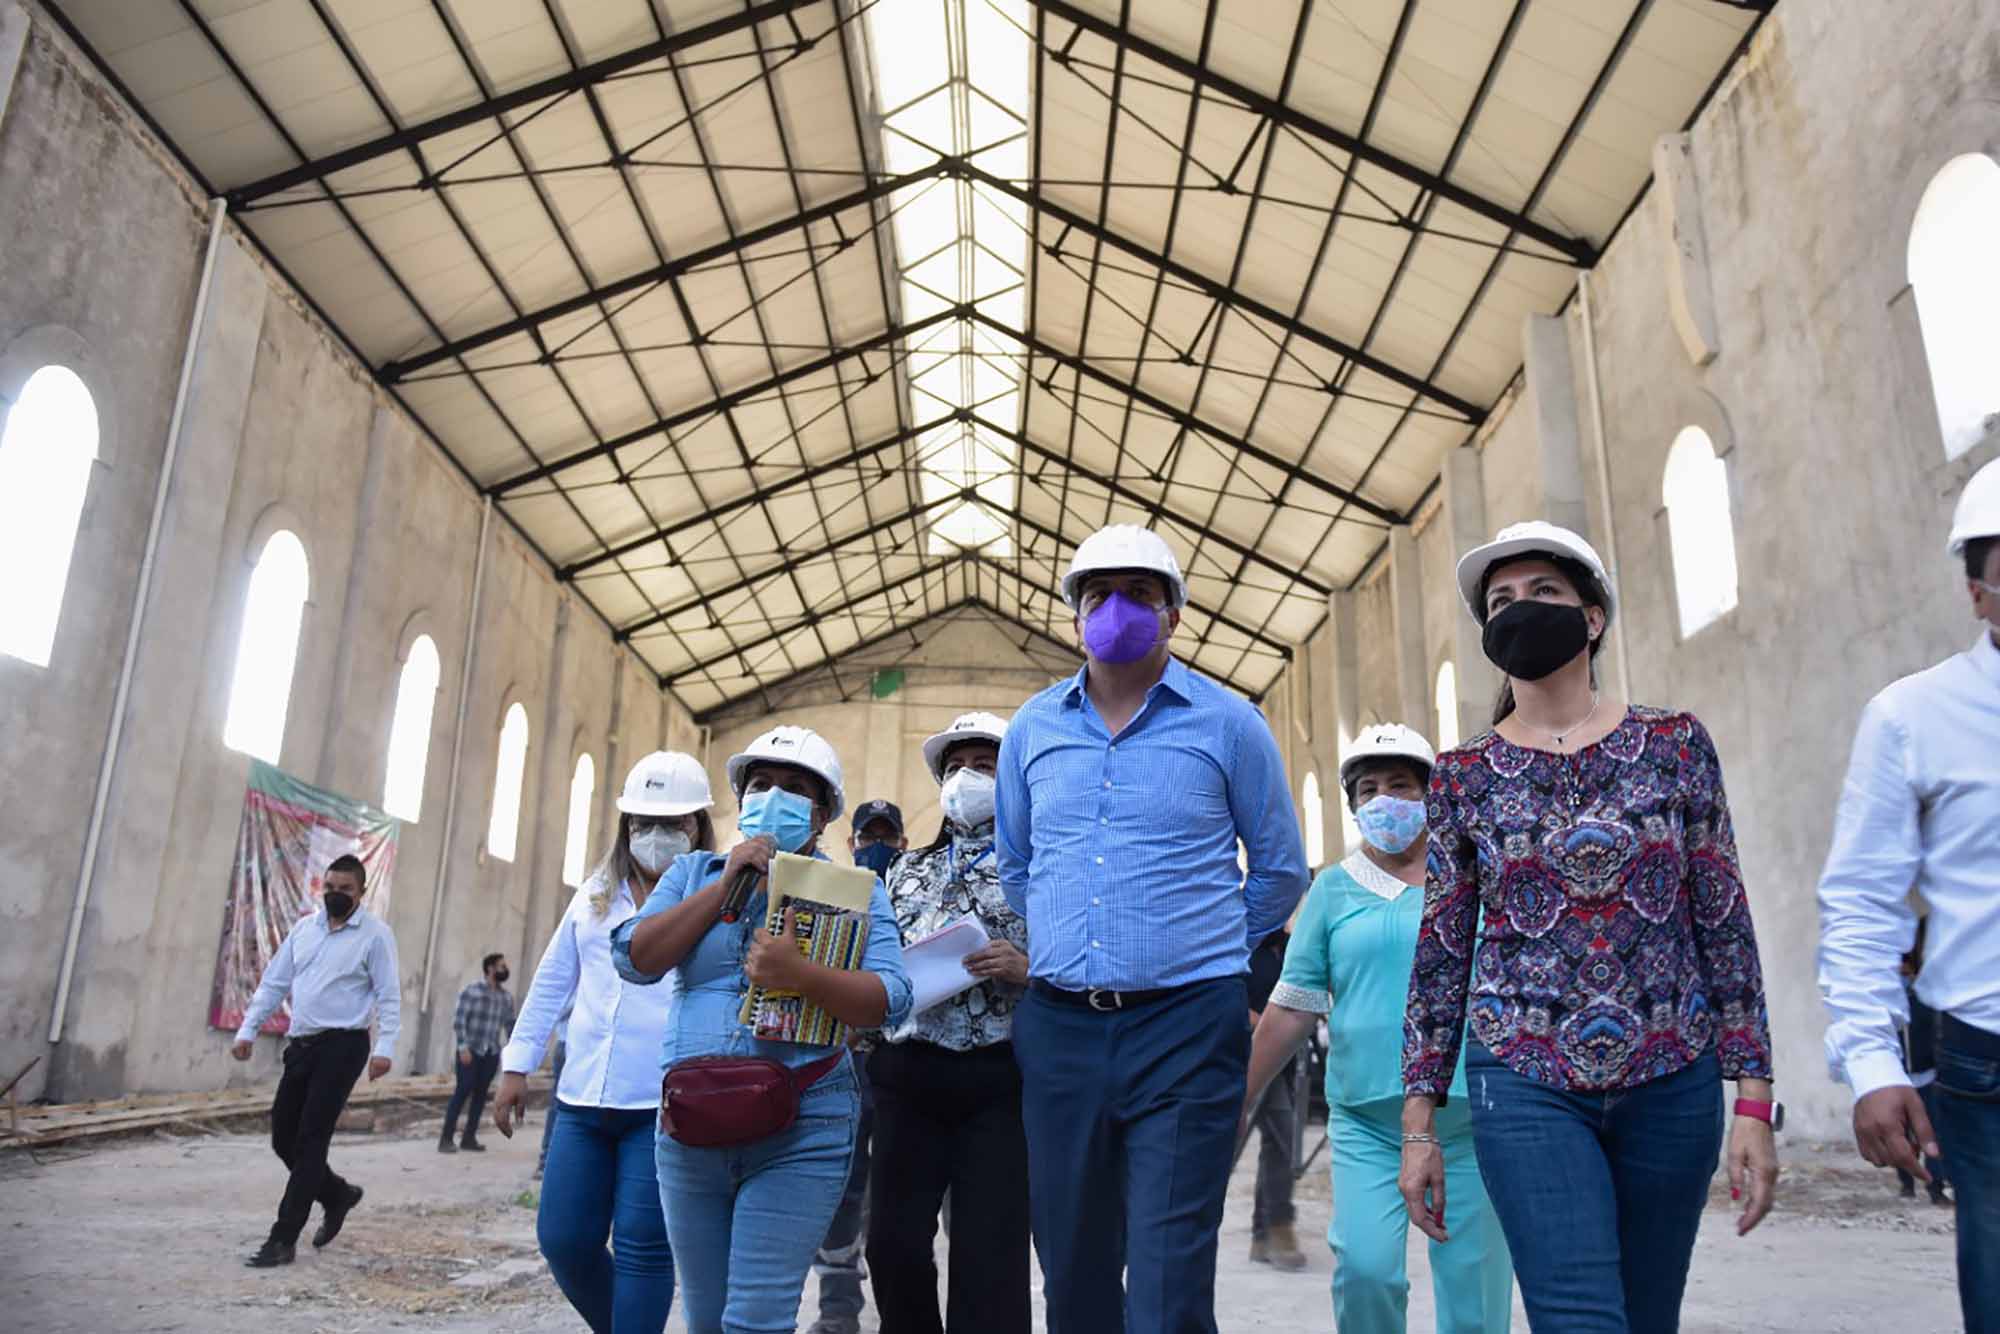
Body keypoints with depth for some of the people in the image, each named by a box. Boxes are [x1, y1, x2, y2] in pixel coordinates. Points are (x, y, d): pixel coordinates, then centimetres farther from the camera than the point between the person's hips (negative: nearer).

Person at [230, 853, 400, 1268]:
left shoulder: (375, 933, -6)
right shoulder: (304, 928, 11)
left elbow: (389, 995, -9)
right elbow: (273, 982, 15)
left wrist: (385, 1047, -18)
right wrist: (247, 1030, 7)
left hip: (342, 1046, -6)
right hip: (301, 1045, 7)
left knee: (310, 1140, -7)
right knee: (283, 1138, 9)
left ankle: (284, 1238, 1)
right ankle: (338, 1194, 31)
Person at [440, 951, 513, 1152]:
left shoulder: (506, 998, 10)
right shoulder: (472, 990, -5)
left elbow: (510, 1025, 14)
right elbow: (458, 1020, -9)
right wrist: (463, 1046, -16)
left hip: (491, 1053, 5)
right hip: (470, 1051, -5)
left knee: (481, 1094, 5)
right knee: (462, 1092, -7)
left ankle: (469, 1138, 13)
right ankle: (446, 1139, -1)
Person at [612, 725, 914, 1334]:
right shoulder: (693, 872, 10)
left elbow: (888, 1001, -12)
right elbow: (635, 959, -5)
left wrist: (800, 974, -29)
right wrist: (727, 884, -11)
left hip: (801, 1132, -4)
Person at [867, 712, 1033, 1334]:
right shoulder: (908, 869, 17)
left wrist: (1026, 968, -18)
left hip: (1000, 1077, -4)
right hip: (909, 1073, 4)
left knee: (991, 1251, -2)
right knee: (894, 1239, 5)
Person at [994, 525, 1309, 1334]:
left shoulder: (1228, 724, -1)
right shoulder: (1033, 727, 8)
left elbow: (1280, 870, 9)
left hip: (1185, 1025, -3)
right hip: (1057, 1024, 4)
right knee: (1071, 1269, 15)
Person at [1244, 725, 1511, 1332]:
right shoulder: (1334, 888, 5)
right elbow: (1292, 1009, 5)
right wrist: (1237, 1100, 3)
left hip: (1470, 1116, 1)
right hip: (1366, 1119, 0)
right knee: (1365, 1266, -14)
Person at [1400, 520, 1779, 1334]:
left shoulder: (1676, 745, 2)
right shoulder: (1462, 776, 1)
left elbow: (1726, 927, 3)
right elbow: (1440, 953, 3)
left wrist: (1754, 1098, -2)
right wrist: (1420, 1122, 2)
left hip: (1674, 1081, 2)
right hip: (1526, 1085, -1)